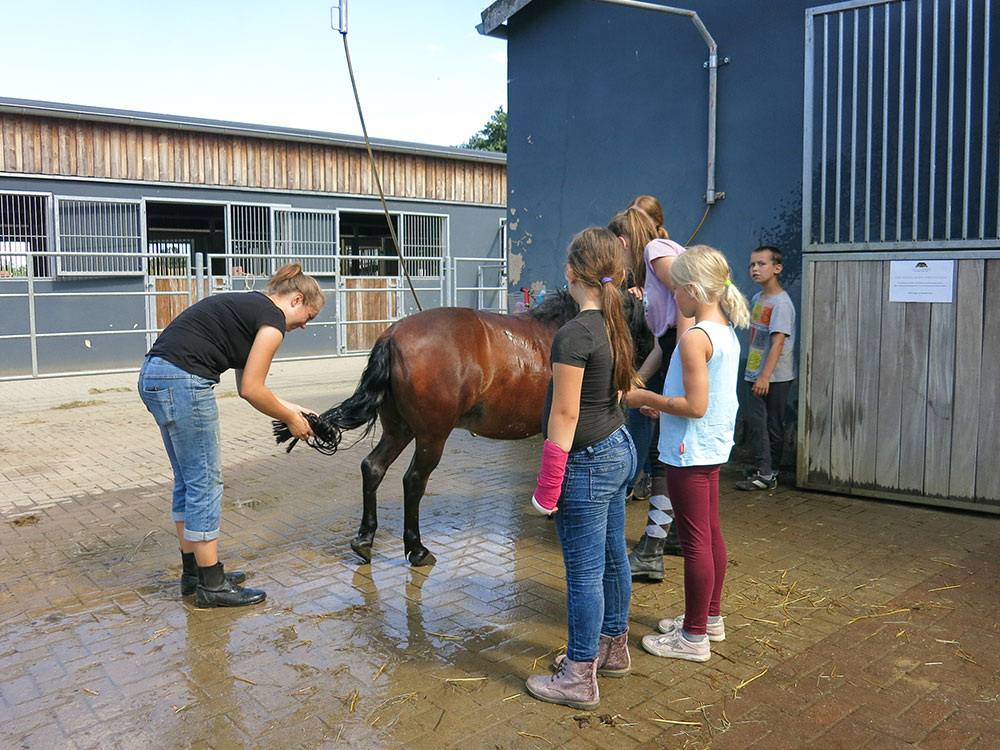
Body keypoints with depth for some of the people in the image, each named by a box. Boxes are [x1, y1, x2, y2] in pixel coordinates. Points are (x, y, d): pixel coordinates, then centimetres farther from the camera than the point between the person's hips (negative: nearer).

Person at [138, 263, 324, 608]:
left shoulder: (250, 306, 21)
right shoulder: (272, 319, -7)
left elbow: (246, 384, 24)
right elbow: (251, 390, -9)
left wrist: (289, 407, 25)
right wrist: (291, 419, 5)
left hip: (154, 376, 10)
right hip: (182, 382, -10)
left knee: (189, 481, 17)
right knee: (206, 482, -1)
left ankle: (194, 572, 28)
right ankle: (211, 585, 9)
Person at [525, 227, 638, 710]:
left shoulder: (574, 335, -22)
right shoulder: (617, 327, 4)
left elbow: (564, 416, -21)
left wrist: (547, 488, -15)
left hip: (587, 463, -9)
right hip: (619, 449, 9)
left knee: (584, 571, 2)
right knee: (613, 557, 21)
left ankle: (579, 678, 16)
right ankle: (613, 647, 39)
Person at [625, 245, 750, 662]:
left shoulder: (694, 338, -21)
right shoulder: (727, 332, 8)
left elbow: (695, 405, -25)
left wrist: (646, 399, -14)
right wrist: (664, 404, 15)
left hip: (689, 452, -10)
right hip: (713, 447, 10)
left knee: (695, 541, 0)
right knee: (710, 533, 18)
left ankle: (694, 637, 12)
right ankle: (710, 617, 33)